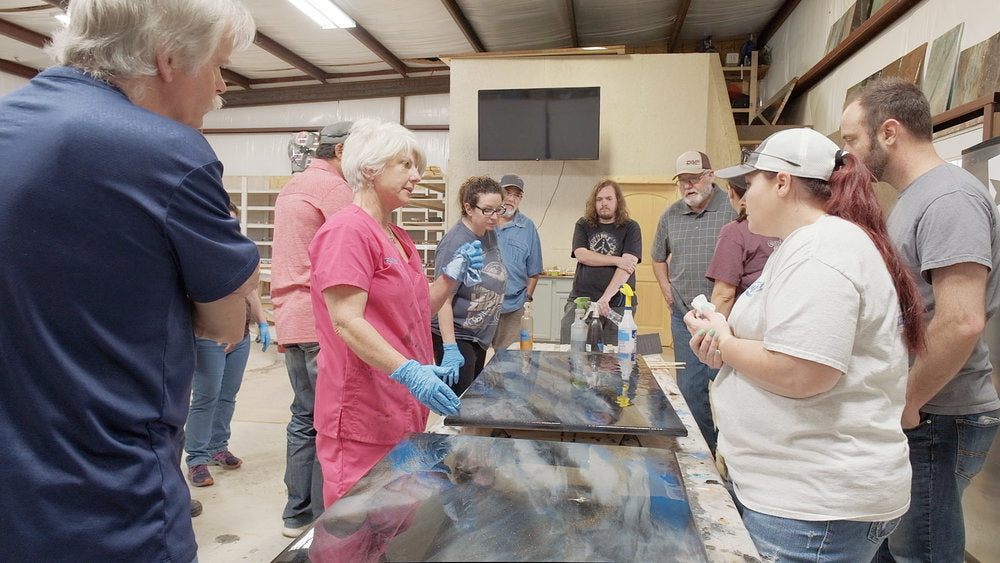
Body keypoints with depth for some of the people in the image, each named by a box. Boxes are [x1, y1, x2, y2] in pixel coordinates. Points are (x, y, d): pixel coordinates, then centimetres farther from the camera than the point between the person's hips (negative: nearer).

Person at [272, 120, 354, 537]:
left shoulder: (291, 188, 21)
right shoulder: (333, 187, -10)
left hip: (292, 319, 10)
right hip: (323, 320, -9)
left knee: (305, 417, 15)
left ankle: (297, 513, 23)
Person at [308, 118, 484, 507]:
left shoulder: (398, 238, 16)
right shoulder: (347, 230, -14)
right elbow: (347, 322, -21)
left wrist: (453, 276, 4)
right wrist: (409, 371, -30)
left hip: (402, 410, 9)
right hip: (363, 417, -9)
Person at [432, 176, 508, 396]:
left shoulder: (489, 233, 4)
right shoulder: (455, 243, -21)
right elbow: (444, 299, -24)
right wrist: (450, 349, -28)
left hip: (479, 336, 9)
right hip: (455, 335, -9)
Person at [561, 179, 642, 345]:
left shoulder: (630, 228, 4)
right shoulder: (583, 225, 12)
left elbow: (628, 266, -8)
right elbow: (581, 255, -4)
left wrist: (606, 297, -20)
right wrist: (617, 260, -10)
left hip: (617, 304, -1)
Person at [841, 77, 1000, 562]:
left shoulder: (949, 198, -17)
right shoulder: (913, 198, 15)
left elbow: (961, 322, -26)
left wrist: (908, 404, -16)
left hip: (934, 423, -9)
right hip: (908, 416, 9)